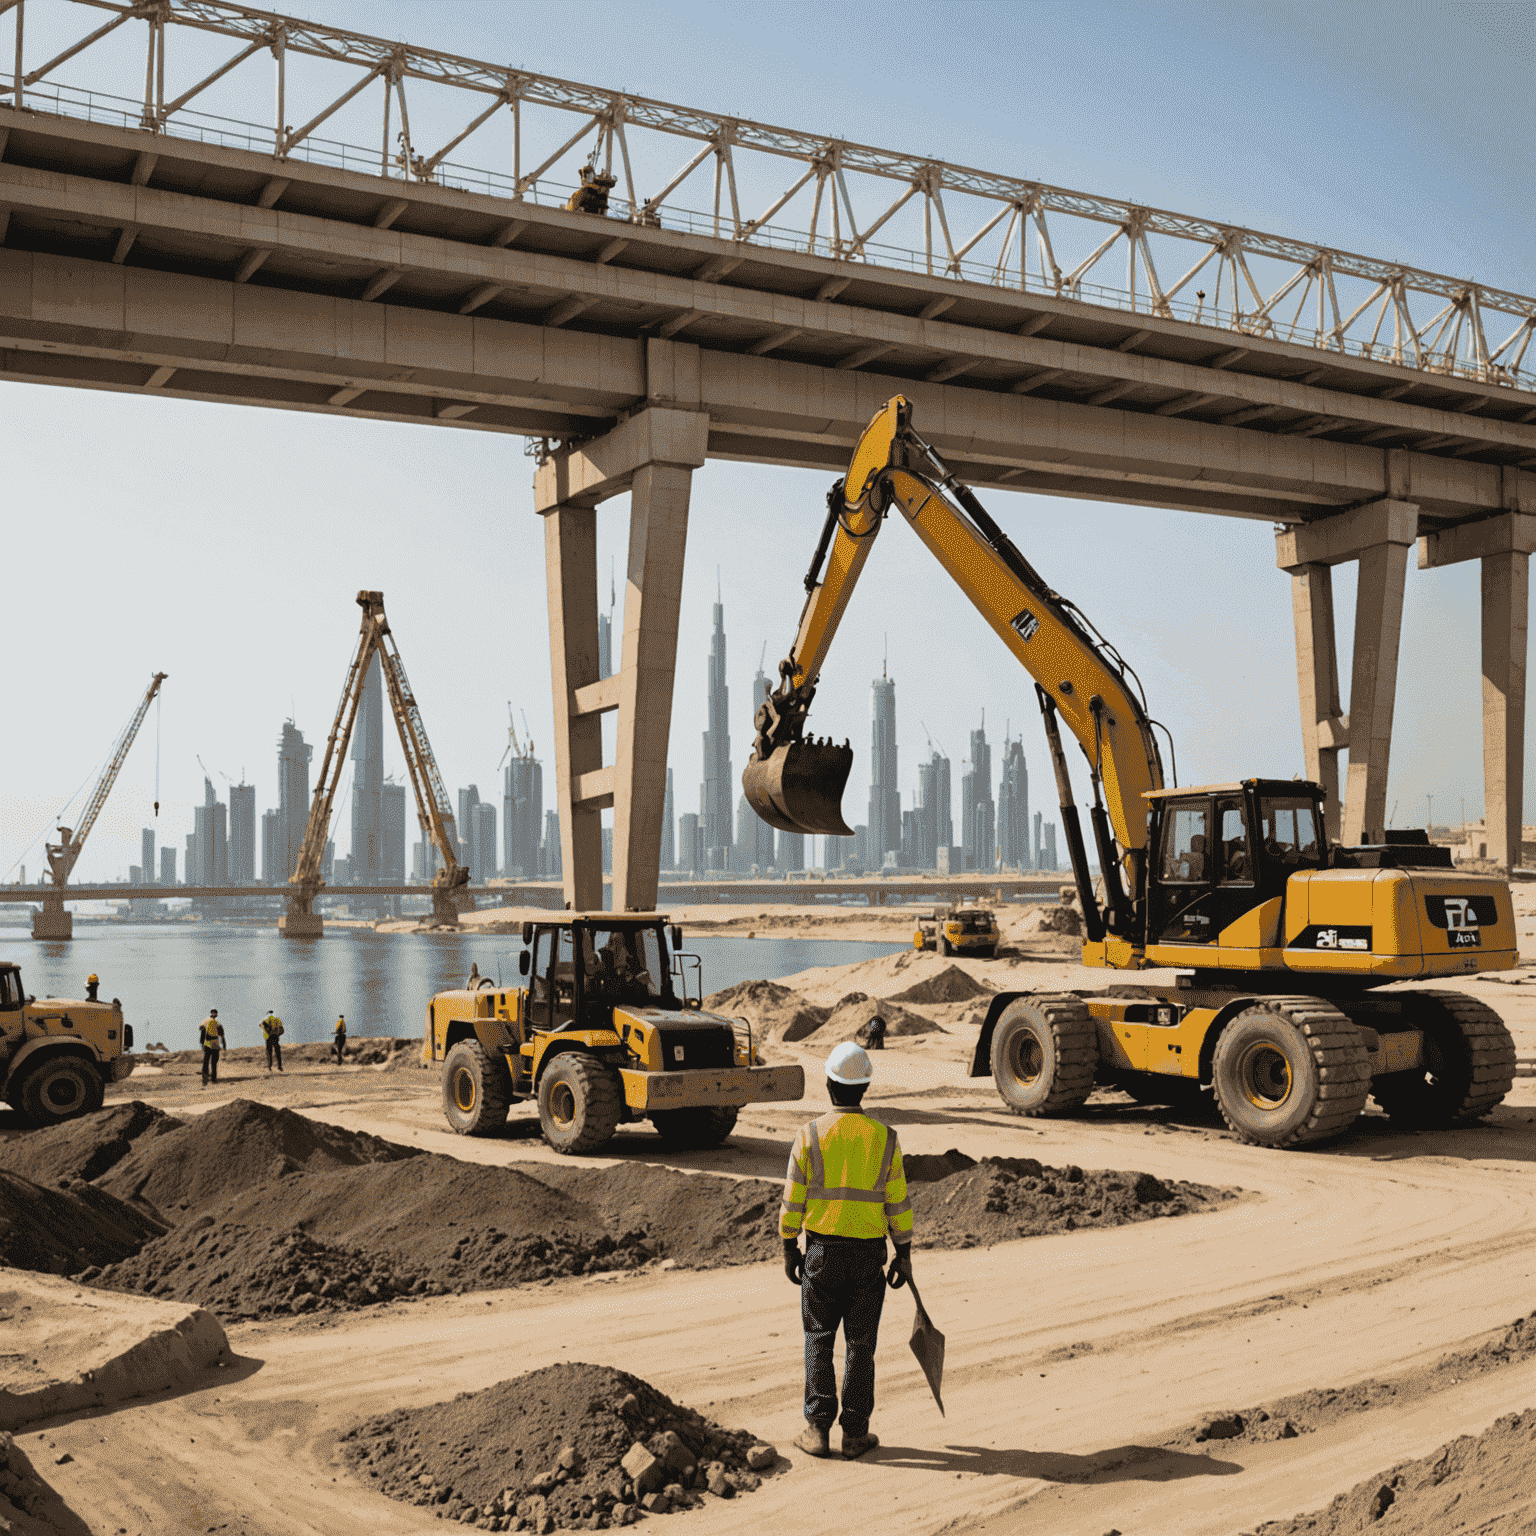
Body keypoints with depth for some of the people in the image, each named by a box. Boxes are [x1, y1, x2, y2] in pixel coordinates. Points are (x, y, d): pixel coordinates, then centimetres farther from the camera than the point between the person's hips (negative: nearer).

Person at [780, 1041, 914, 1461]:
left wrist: (789, 1249, 6)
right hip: (869, 1254, 1)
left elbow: (793, 1199, -4)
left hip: (821, 1253, -1)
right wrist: (904, 1254, 8)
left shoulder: (810, 1135, -8)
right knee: (860, 1345, 9)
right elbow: (898, 1202, -1)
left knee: (819, 1342, 11)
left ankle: (818, 1430, 11)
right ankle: (855, 1433, 13)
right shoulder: (884, 1138, -5)